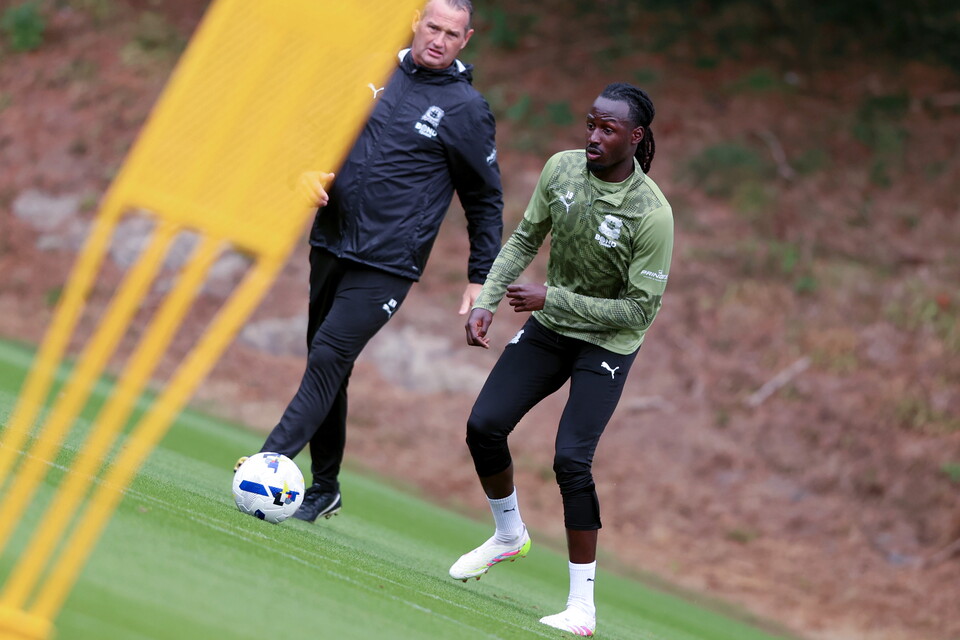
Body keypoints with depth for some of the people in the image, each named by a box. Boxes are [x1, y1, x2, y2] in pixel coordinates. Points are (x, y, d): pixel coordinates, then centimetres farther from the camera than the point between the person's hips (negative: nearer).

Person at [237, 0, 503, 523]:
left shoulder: (466, 110, -5)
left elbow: (485, 200, 2)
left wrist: (481, 279, 0)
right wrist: (311, 170, -1)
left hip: (386, 265, -6)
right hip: (330, 245, 6)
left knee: (328, 359, -16)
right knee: (326, 367, 10)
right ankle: (324, 487, 19)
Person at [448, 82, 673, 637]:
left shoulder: (652, 213, -27)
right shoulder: (563, 168, -11)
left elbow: (641, 309, -22)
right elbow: (526, 238, 5)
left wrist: (551, 299, -25)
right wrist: (487, 300, -6)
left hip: (607, 341, -6)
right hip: (550, 326, 6)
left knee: (571, 459, -17)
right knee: (484, 426, 0)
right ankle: (510, 535, 30)